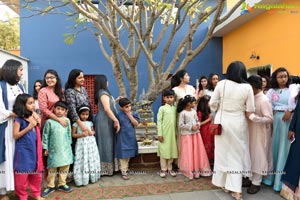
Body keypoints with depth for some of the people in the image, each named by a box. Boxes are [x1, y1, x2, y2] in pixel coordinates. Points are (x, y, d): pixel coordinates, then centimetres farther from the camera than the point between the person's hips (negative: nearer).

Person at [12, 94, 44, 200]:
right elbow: (15, 135, -14)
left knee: (36, 172, 14)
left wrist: (38, 122, -2)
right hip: (23, 150, -6)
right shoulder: (19, 119, -11)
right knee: (23, 174, 6)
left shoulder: (34, 116, 6)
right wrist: (29, 127, -21)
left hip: (34, 149, 6)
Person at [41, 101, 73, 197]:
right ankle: (50, 186, 21)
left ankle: (62, 184, 24)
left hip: (65, 149, 3)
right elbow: (45, 135, -2)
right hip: (54, 149, -3)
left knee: (65, 166, 9)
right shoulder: (49, 121, -6)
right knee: (52, 167, 5)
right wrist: (45, 148, -2)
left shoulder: (67, 120, 3)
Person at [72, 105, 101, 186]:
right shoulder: (76, 123, -3)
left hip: (91, 143, 4)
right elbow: (73, 134, -4)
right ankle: (82, 179, 6)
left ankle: (92, 177, 21)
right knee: (82, 161, -3)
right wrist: (82, 134, -17)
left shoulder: (90, 123, 9)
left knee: (92, 159, 8)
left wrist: (92, 133, -4)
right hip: (81, 144, -4)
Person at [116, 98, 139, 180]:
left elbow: (136, 124, -11)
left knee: (128, 154, 16)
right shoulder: (119, 115, -8)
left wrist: (130, 115, -14)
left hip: (131, 137, 4)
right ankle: (124, 172, 10)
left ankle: (126, 168, 33)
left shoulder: (134, 114, -1)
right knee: (123, 155, 0)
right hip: (122, 137, -3)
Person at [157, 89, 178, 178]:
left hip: (172, 133, 4)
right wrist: (160, 133, -10)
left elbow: (176, 121, 10)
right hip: (164, 133, -4)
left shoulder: (175, 108, 8)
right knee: (164, 150, 2)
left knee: (172, 150, 9)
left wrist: (176, 132, 7)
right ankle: (163, 169, 14)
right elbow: (159, 121, -6)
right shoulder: (162, 108, -3)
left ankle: (169, 168, 22)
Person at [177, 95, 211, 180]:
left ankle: (197, 169, 23)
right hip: (187, 135, -6)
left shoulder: (194, 111, 6)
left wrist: (198, 125, -6)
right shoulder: (183, 113, -13)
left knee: (197, 152, 10)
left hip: (196, 134, 6)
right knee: (189, 153, 1)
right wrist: (191, 127, -16)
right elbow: (180, 125, -14)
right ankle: (189, 171, 15)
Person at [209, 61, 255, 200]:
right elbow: (250, 109, -4)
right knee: (237, 154, 8)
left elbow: (212, 103, -4)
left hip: (222, 122, 1)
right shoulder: (247, 87, -8)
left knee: (222, 151, 14)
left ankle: (222, 183, 27)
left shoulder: (221, 84, -8)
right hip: (238, 123, -1)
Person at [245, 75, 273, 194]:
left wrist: (251, 116, -27)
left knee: (258, 156, 4)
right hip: (251, 132, 8)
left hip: (260, 134, -8)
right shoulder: (252, 98, 4)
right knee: (251, 155, 15)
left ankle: (256, 183, 16)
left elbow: (269, 119, -23)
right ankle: (251, 178, 30)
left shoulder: (264, 100, -19)